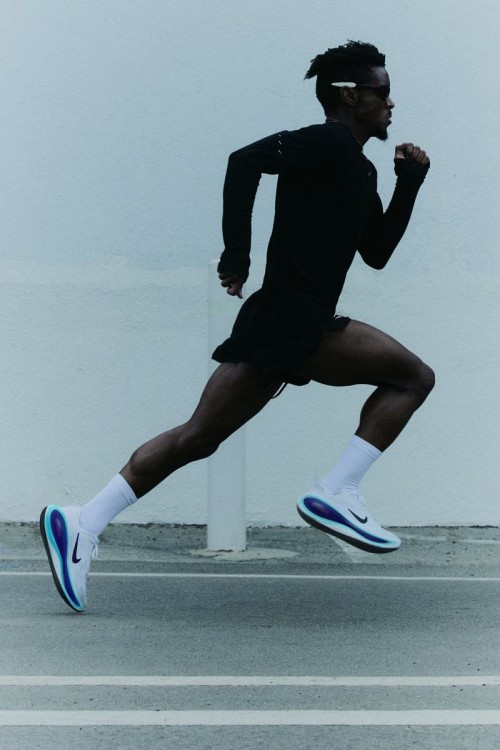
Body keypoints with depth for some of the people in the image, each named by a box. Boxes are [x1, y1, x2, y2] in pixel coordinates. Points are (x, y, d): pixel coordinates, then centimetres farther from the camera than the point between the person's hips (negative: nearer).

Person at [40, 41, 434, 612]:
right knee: (414, 376, -6)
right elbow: (247, 159, -20)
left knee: (197, 437, 7)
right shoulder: (329, 142, -8)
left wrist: (409, 184, 18)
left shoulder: (359, 170, 22)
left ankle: (82, 523, 3)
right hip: (291, 324, -9)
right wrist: (237, 257, -22)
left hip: (278, 327, 9)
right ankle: (333, 494, -10)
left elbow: (377, 253, 26)